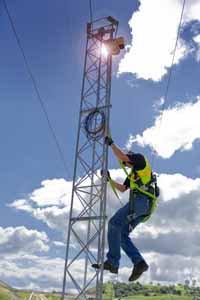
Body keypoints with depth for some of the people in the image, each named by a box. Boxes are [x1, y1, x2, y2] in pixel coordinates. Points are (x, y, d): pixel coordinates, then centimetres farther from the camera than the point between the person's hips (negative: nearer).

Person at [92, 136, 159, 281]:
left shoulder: (140, 158, 9)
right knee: (122, 234, 1)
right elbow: (122, 189, 34)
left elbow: (121, 156, -3)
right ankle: (139, 262, -11)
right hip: (143, 205, 10)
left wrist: (111, 143, 9)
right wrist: (109, 179, 29)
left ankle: (112, 262, -20)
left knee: (114, 223, -16)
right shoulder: (132, 175, 34)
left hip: (141, 199, -10)